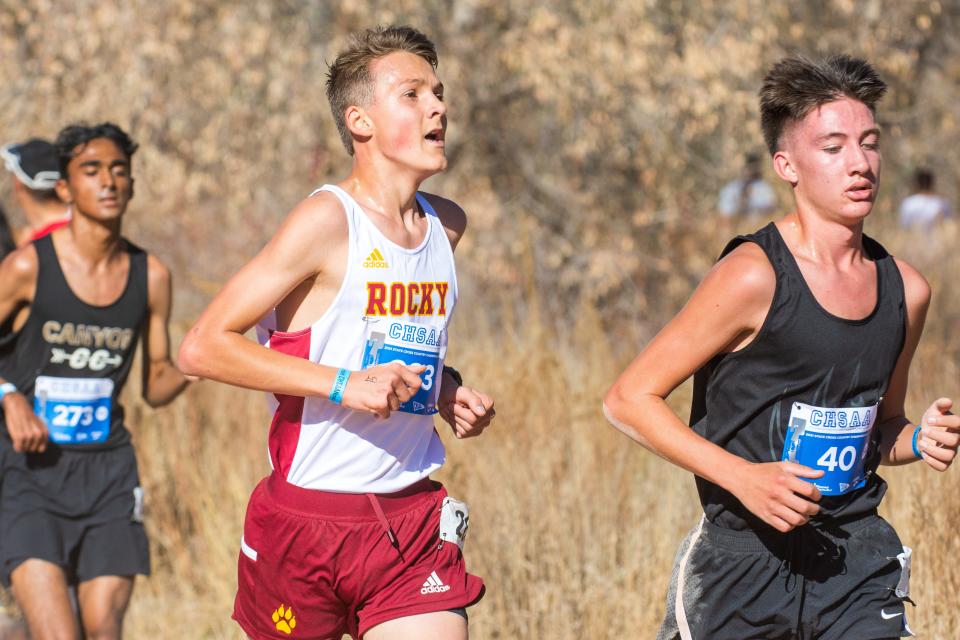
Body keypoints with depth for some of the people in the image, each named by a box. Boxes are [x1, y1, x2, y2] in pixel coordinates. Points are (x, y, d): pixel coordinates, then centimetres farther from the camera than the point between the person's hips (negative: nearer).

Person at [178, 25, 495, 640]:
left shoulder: (447, 224, 10)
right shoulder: (328, 222, -11)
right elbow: (203, 347, -15)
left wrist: (447, 389, 9)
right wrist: (344, 384, -21)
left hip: (414, 519, 5)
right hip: (308, 515, -5)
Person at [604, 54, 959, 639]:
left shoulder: (905, 290, 6)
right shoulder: (755, 277, -13)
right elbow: (629, 399, -12)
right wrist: (743, 477, -21)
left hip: (857, 555, 4)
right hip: (745, 560, -4)